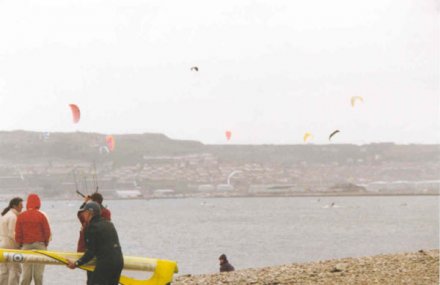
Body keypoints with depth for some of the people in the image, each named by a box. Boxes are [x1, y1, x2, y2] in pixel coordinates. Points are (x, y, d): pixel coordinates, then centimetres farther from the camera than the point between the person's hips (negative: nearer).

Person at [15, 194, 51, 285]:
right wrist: (46, 243, 12)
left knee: (26, 273, 6)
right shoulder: (41, 216, -7)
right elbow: (47, 232, -5)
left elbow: (18, 233, -1)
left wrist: (20, 244, 13)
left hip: (26, 246, 2)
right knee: (38, 273, 2)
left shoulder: (21, 216, -1)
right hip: (39, 245, -2)